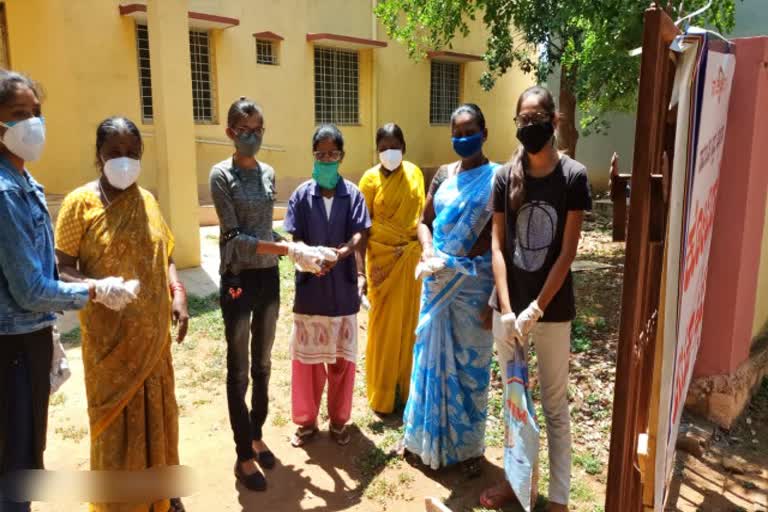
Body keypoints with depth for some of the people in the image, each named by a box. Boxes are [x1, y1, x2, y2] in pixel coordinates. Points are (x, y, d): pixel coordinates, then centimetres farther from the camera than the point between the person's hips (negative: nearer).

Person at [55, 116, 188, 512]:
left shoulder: (147, 200, 6)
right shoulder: (80, 202, -8)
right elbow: (62, 268, -9)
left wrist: (178, 295, -2)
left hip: (153, 333, 5)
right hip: (109, 335, -4)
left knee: (157, 413, 16)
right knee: (116, 417, 8)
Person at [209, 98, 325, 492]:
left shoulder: (268, 173, 7)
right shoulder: (221, 175, -10)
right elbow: (234, 237, -17)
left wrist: (293, 251, -3)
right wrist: (287, 249, -23)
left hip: (269, 277, 6)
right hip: (239, 279, -5)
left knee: (263, 363, 16)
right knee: (239, 368, 5)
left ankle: (257, 436, 34)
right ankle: (244, 455, 19)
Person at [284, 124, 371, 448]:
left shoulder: (353, 194, -1)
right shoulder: (301, 194, 0)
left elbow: (360, 236, -9)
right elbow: (293, 238, -2)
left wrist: (339, 254, -29)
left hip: (343, 288, 0)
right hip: (309, 287, 1)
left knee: (343, 357, 10)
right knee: (306, 357, 10)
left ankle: (339, 420, 29)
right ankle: (306, 421, 27)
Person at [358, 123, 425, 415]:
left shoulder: (414, 174, 3)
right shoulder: (370, 179, -8)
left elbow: (421, 215, 11)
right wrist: (360, 272, -13)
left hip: (411, 259, 4)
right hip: (383, 259, -3)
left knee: (408, 322, 11)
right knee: (384, 325, 4)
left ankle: (405, 387, 28)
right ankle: (382, 395, 19)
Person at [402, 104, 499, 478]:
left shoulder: (495, 178, -7)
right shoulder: (444, 174, 8)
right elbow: (425, 221, 13)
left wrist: (495, 298, -14)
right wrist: (428, 251, -9)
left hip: (475, 282, -5)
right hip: (437, 280, 5)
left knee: (470, 363, 7)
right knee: (432, 356, 14)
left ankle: (468, 446, 26)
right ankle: (427, 435, 33)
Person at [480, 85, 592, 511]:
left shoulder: (573, 176, -8)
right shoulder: (505, 177, 0)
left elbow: (567, 253, -11)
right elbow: (497, 246, -2)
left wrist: (536, 310, -15)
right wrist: (506, 309, -11)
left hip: (553, 310, -3)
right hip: (508, 307, 3)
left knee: (554, 404, 10)